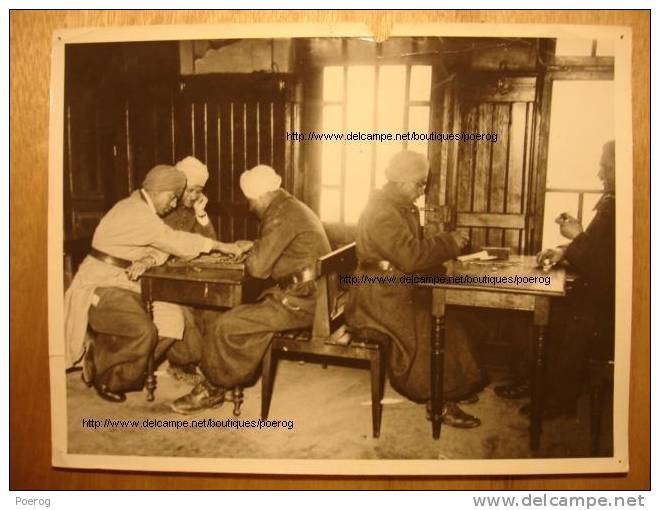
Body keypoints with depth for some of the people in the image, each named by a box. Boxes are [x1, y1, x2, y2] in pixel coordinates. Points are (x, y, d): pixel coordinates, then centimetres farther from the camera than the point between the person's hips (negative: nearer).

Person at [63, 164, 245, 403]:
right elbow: (176, 242, -22)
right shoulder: (136, 213, -20)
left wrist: (148, 261, -19)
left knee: (171, 320, -1)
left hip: (124, 285, 10)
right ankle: (102, 375, -3)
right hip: (99, 288, -10)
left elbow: (162, 248, 5)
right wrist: (220, 246, -13)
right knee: (143, 332, -29)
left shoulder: (141, 208, 12)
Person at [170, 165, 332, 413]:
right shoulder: (293, 207, 17)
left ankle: (212, 389, 12)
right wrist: (251, 249, 9)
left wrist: (249, 258, 1)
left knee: (222, 326, -8)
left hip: (300, 301, -10)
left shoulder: (282, 214, -16)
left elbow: (258, 267, -19)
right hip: (313, 294, 10)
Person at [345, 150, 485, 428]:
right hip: (380, 298, -9)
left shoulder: (405, 209, 13)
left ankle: (458, 383, 4)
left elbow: (415, 250, 15)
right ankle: (440, 403, -10)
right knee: (432, 327, -21)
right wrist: (449, 242, -17)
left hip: (400, 290, 9)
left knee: (449, 315, -6)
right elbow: (411, 257, -28)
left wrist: (446, 246, -2)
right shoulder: (382, 213, -19)